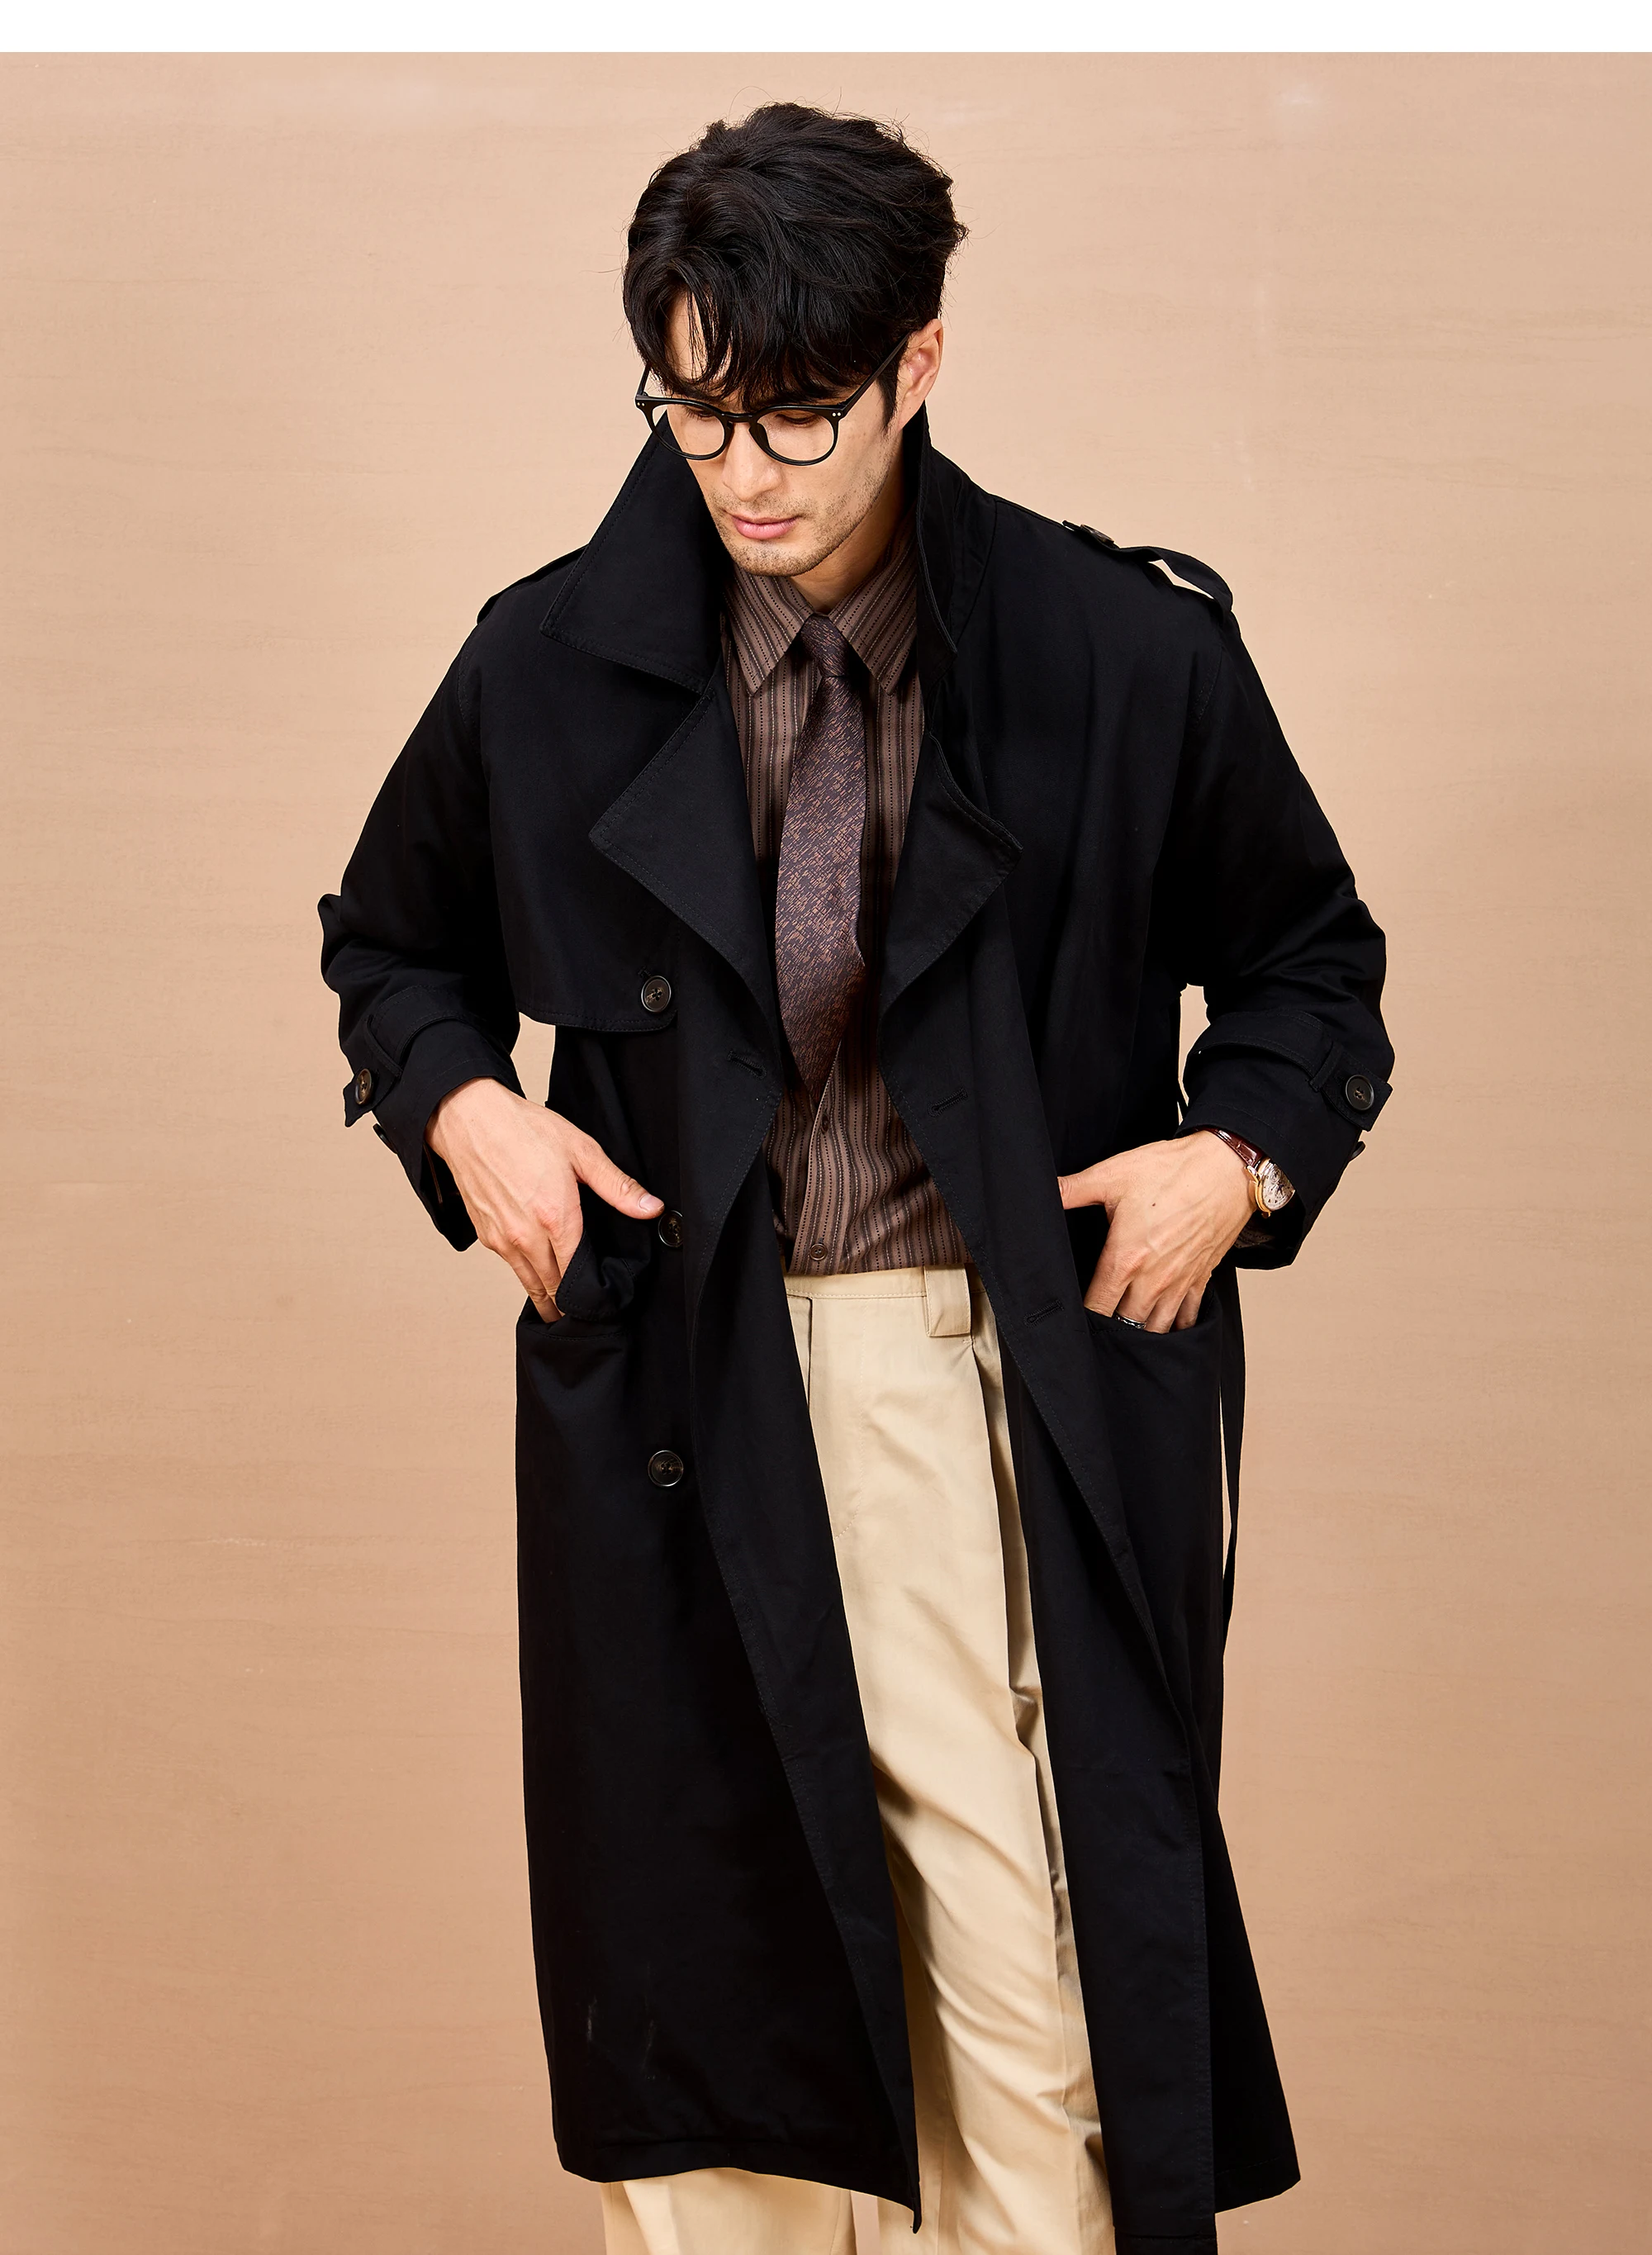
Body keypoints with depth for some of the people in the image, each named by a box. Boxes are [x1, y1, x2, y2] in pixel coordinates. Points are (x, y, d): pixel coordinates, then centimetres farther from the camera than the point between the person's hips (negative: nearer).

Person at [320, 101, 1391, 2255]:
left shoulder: (1129, 653, -2)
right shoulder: (551, 666, 2)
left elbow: (1309, 957, 11)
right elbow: (391, 944, 19)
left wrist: (1242, 1152, -6)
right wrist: (460, 1106, -1)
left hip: (1012, 1391, -1)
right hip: (679, 1399, 2)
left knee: (1036, 1988, -3)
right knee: (703, 1966, 9)